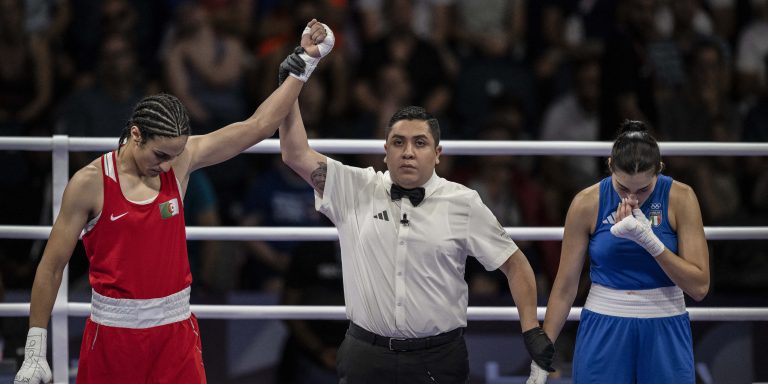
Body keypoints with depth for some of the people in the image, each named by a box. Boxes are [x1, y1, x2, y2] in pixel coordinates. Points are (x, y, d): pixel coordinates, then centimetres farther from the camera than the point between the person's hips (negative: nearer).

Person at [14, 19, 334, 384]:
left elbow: (259, 125, 0)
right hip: (112, 331, -3)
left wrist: (307, 60, -3)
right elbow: (52, 266, -5)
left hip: (174, 329, 3)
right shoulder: (89, 183, -11)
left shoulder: (181, 159, -2)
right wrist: (34, 350, -6)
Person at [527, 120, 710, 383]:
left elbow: (699, 286, -11)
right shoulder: (587, 204, -8)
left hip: (665, 333, 0)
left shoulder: (680, 198, -9)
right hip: (603, 332, 0)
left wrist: (649, 240, -23)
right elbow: (565, 286, 0)